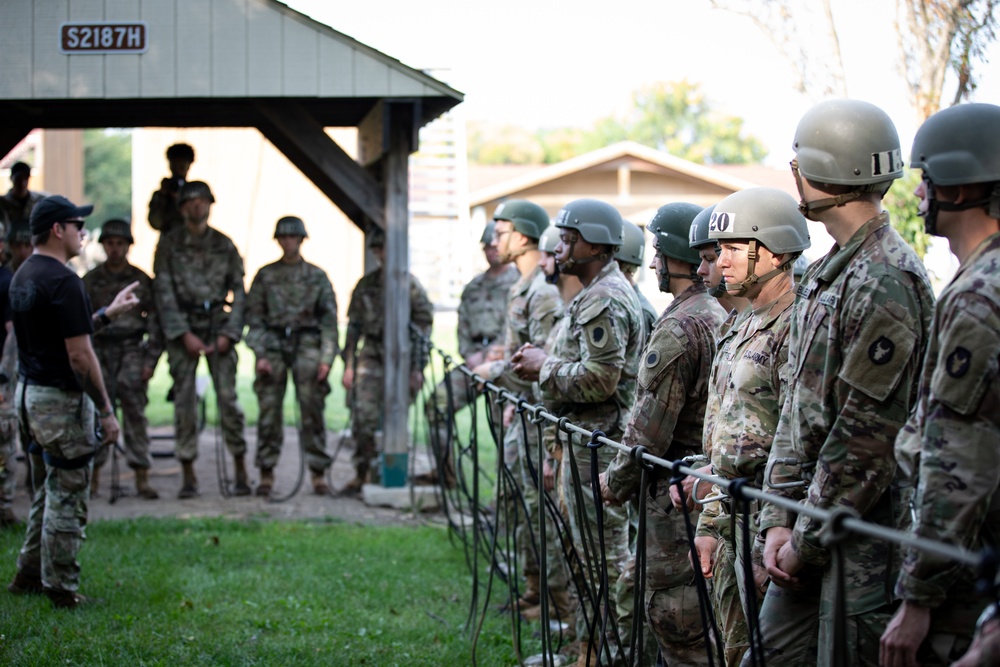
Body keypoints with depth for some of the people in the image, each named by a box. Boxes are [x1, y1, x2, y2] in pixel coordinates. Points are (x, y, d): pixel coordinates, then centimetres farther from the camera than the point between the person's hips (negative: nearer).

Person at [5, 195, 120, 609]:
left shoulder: (23, 276, 9)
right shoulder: (63, 281, -20)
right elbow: (80, 356, -22)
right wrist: (106, 411, -17)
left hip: (29, 392, 9)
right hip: (61, 401, -9)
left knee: (47, 493, 20)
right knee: (68, 498, 0)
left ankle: (29, 574, 27)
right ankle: (60, 588, 7)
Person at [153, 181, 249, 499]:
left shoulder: (224, 245, 9)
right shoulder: (169, 245, 4)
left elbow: (238, 291, 8)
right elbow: (164, 292, -1)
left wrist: (229, 333, -4)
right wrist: (184, 335, -9)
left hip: (218, 325, 1)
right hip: (182, 328, 0)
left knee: (228, 397, -6)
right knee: (184, 401, -2)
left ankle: (241, 472, 2)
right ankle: (188, 477, 3)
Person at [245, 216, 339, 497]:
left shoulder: (317, 276, 9)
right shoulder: (265, 275, 10)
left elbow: (329, 320, 6)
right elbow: (254, 317, 7)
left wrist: (327, 358, -4)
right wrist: (260, 354, -4)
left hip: (307, 346, 0)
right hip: (273, 346, 1)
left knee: (312, 410, -5)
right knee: (269, 411, -2)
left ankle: (318, 474, 0)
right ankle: (266, 474, 5)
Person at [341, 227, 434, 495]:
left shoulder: (411, 285, 1)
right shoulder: (366, 285, 12)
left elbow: (424, 328, -1)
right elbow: (354, 326, 15)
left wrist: (418, 368, -7)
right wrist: (348, 365, 8)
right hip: (371, 357, 2)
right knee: (364, 417, -8)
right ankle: (361, 475, -2)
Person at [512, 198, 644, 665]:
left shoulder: (604, 301, -18)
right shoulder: (601, 294, 17)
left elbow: (599, 378, -25)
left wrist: (545, 368, -12)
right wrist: (546, 360, 11)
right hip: (588, 436, 11)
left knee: (601, 553, -6)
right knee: (594, 548, 15)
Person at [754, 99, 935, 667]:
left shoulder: (887, 283, -16)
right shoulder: (827, 274, 14)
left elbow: (868, 434, -19)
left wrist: (808, 539, -14)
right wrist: (779, 520, 6)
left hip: (866, 530, -9)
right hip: (815, 520, 9)